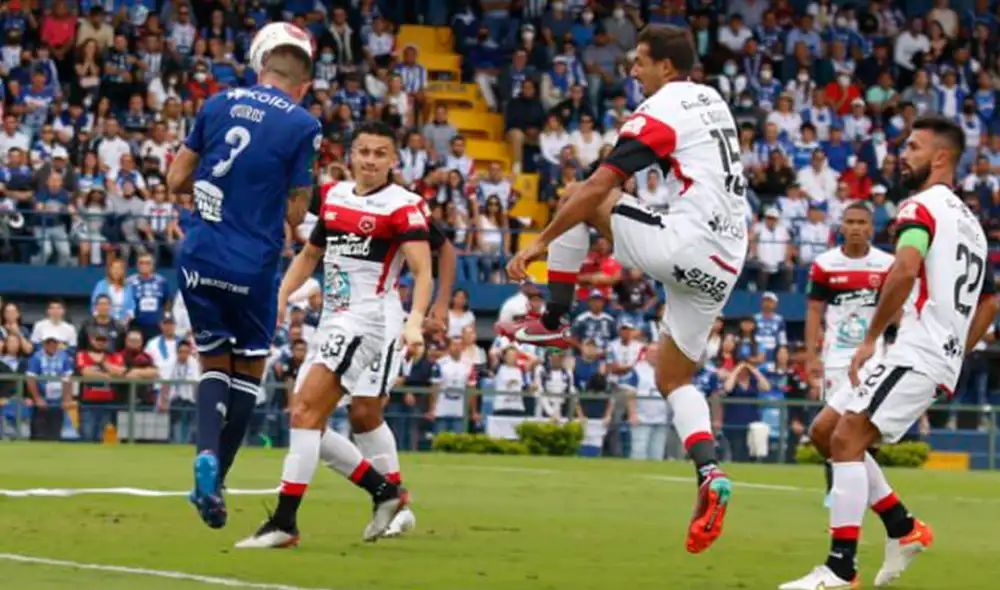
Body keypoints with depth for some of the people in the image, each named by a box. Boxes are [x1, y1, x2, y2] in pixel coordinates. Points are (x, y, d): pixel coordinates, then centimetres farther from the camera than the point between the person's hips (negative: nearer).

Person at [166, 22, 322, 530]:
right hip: (251, 267, -3)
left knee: (213, 364, 17)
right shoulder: (302, 126, -6)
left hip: (199, 257, 3)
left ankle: (206, 454, -9)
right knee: (249, 370, 16)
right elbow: (295, 214, -4)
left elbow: (176, 180, 9)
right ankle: (216, 479, 9)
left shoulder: (218, 105, 4)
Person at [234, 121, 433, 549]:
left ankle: (284, 522, -18)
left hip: (365, 319, -8)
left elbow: (422, 270, -18)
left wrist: (415, 321, -34)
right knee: (307, 426, 7)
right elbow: (310, 254, 26)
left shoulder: (402, 207, -8)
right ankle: (385, 491, 19)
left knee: (304, 414, -18)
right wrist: (281, 297, 11)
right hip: (331, 324, 8)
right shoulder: (333, 197, 13)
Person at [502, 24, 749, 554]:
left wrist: (540, 242, -9)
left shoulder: (660, 111, -7)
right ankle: (710, 475, -6)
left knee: (578, 198, 8)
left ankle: (553, 322, 9)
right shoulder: (712, 100, 18)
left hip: (684, 246, -8)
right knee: (673, 379, 17)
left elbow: (600, 186, -12)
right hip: (724, 265, 8)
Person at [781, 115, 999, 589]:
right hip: (943, 364, 9)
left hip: (915, 353, -9)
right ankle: (904, 529, 14)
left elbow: (905, 268, -25)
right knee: (843, 440, 15)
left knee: (846, 442, -13)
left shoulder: (923, 206, -7)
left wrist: (870, 339, -19)